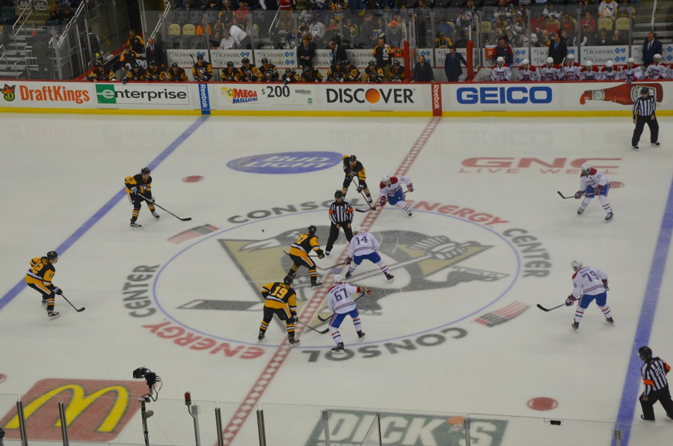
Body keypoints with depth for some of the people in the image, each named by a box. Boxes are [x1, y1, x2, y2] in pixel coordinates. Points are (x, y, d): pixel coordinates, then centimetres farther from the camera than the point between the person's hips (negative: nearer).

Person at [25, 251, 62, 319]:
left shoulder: (44, 259, 4)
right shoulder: (50, 269, -19)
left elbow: (33, 261, 17)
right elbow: (47, 283, -19)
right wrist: (56, 289, -9)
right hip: (33, 282, -9)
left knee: (48, 287, 31)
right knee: (51, 294, -10)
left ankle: (44, 301, 53)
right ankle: (50, 312, -20)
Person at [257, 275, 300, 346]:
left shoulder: (276, 284, 25)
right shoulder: (291, 291, 18)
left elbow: (264, 289, 19)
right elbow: (292, 305, 19)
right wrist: (295, 315, 30)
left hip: (268, 304, 4)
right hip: (280, 305, -4)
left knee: (266, 319, 30)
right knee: (290, 320, 13)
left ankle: (260, 336, 37)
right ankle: (291, 339, 6)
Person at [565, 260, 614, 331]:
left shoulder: (576, 276, 2)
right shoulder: (591, 268, 17)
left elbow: (577, 291, -1)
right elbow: (604, 275, 17)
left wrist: (570, 299, 12)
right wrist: (604, 284, 31)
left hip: (589, 293, -5)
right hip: (601, 290, 5)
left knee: (581, 307, 18)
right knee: (602, 305, 31)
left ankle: (576, 324, 19)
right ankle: (610, 319, 44)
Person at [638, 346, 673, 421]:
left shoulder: (645, 368, -31)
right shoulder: (658, 359, -12)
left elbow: (648, 384, -26)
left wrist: (646, 395, -11)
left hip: (655, 391, -6)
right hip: (665, 386, 6)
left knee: (645, 400, 21)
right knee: (666, 401, 29)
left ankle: (649, 416, 38)